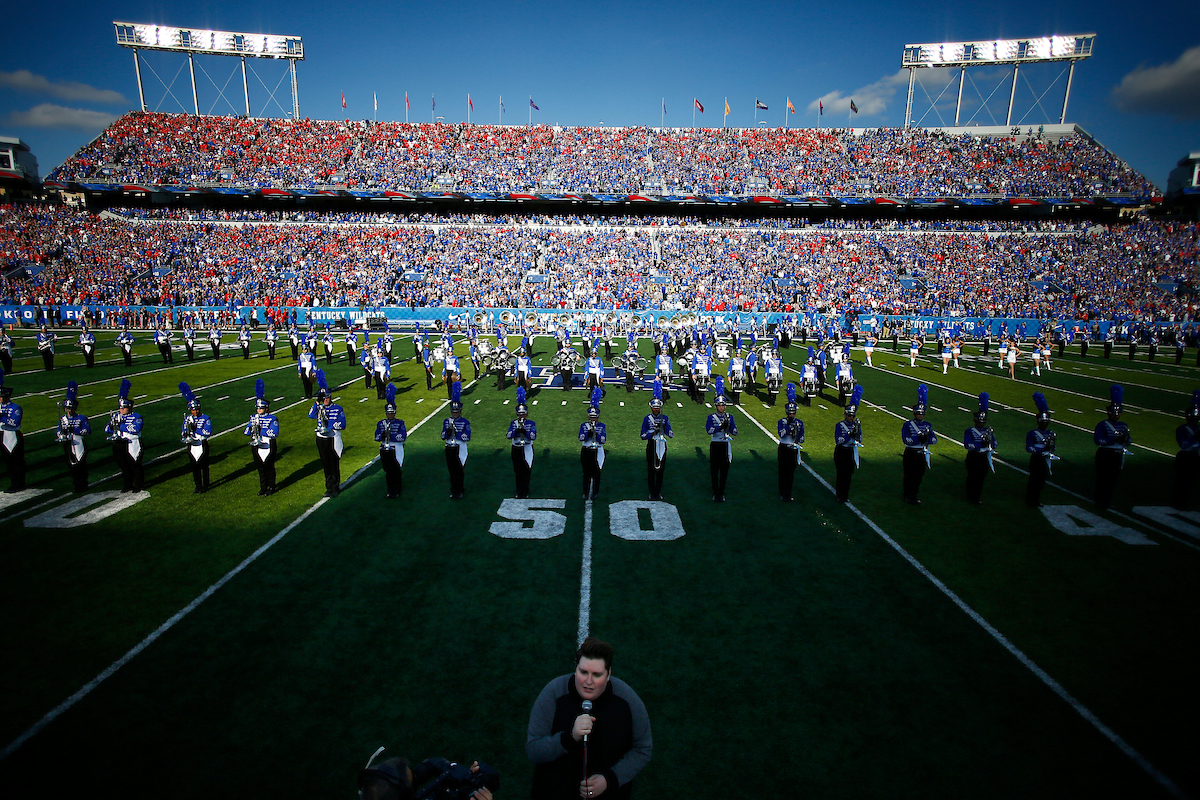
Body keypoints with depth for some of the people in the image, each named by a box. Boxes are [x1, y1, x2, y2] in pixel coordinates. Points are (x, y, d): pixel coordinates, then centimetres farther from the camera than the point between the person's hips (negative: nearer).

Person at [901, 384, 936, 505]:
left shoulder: (928, 425, 8)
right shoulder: (907, 425, -8)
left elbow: (934, 439, -3)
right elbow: (906, 439, -21)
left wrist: (925, 438, -22)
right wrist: (919, 438, -30)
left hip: (922, 454, 5)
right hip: (910, 454, -5)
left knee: (919, 476, 11)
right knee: (909, 476, 2)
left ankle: (914, 495, 25)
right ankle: (908, 496, 12)